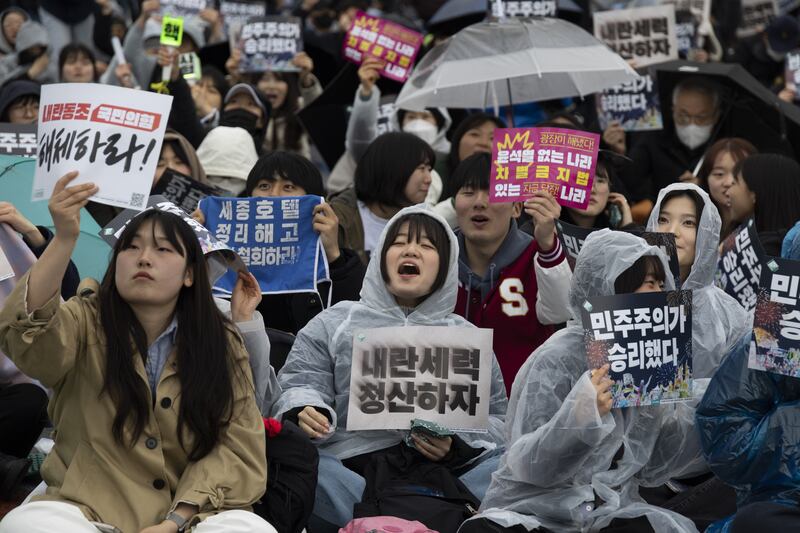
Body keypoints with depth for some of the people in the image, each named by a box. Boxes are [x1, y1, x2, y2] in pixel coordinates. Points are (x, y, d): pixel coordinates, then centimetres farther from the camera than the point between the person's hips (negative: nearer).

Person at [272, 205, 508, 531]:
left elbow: (497, 421, 16)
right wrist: (304, 412, -14)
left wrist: (457, 443, -6)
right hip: (355, 467, -1)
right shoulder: (333, 324, 21)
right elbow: (301, 385, 11)